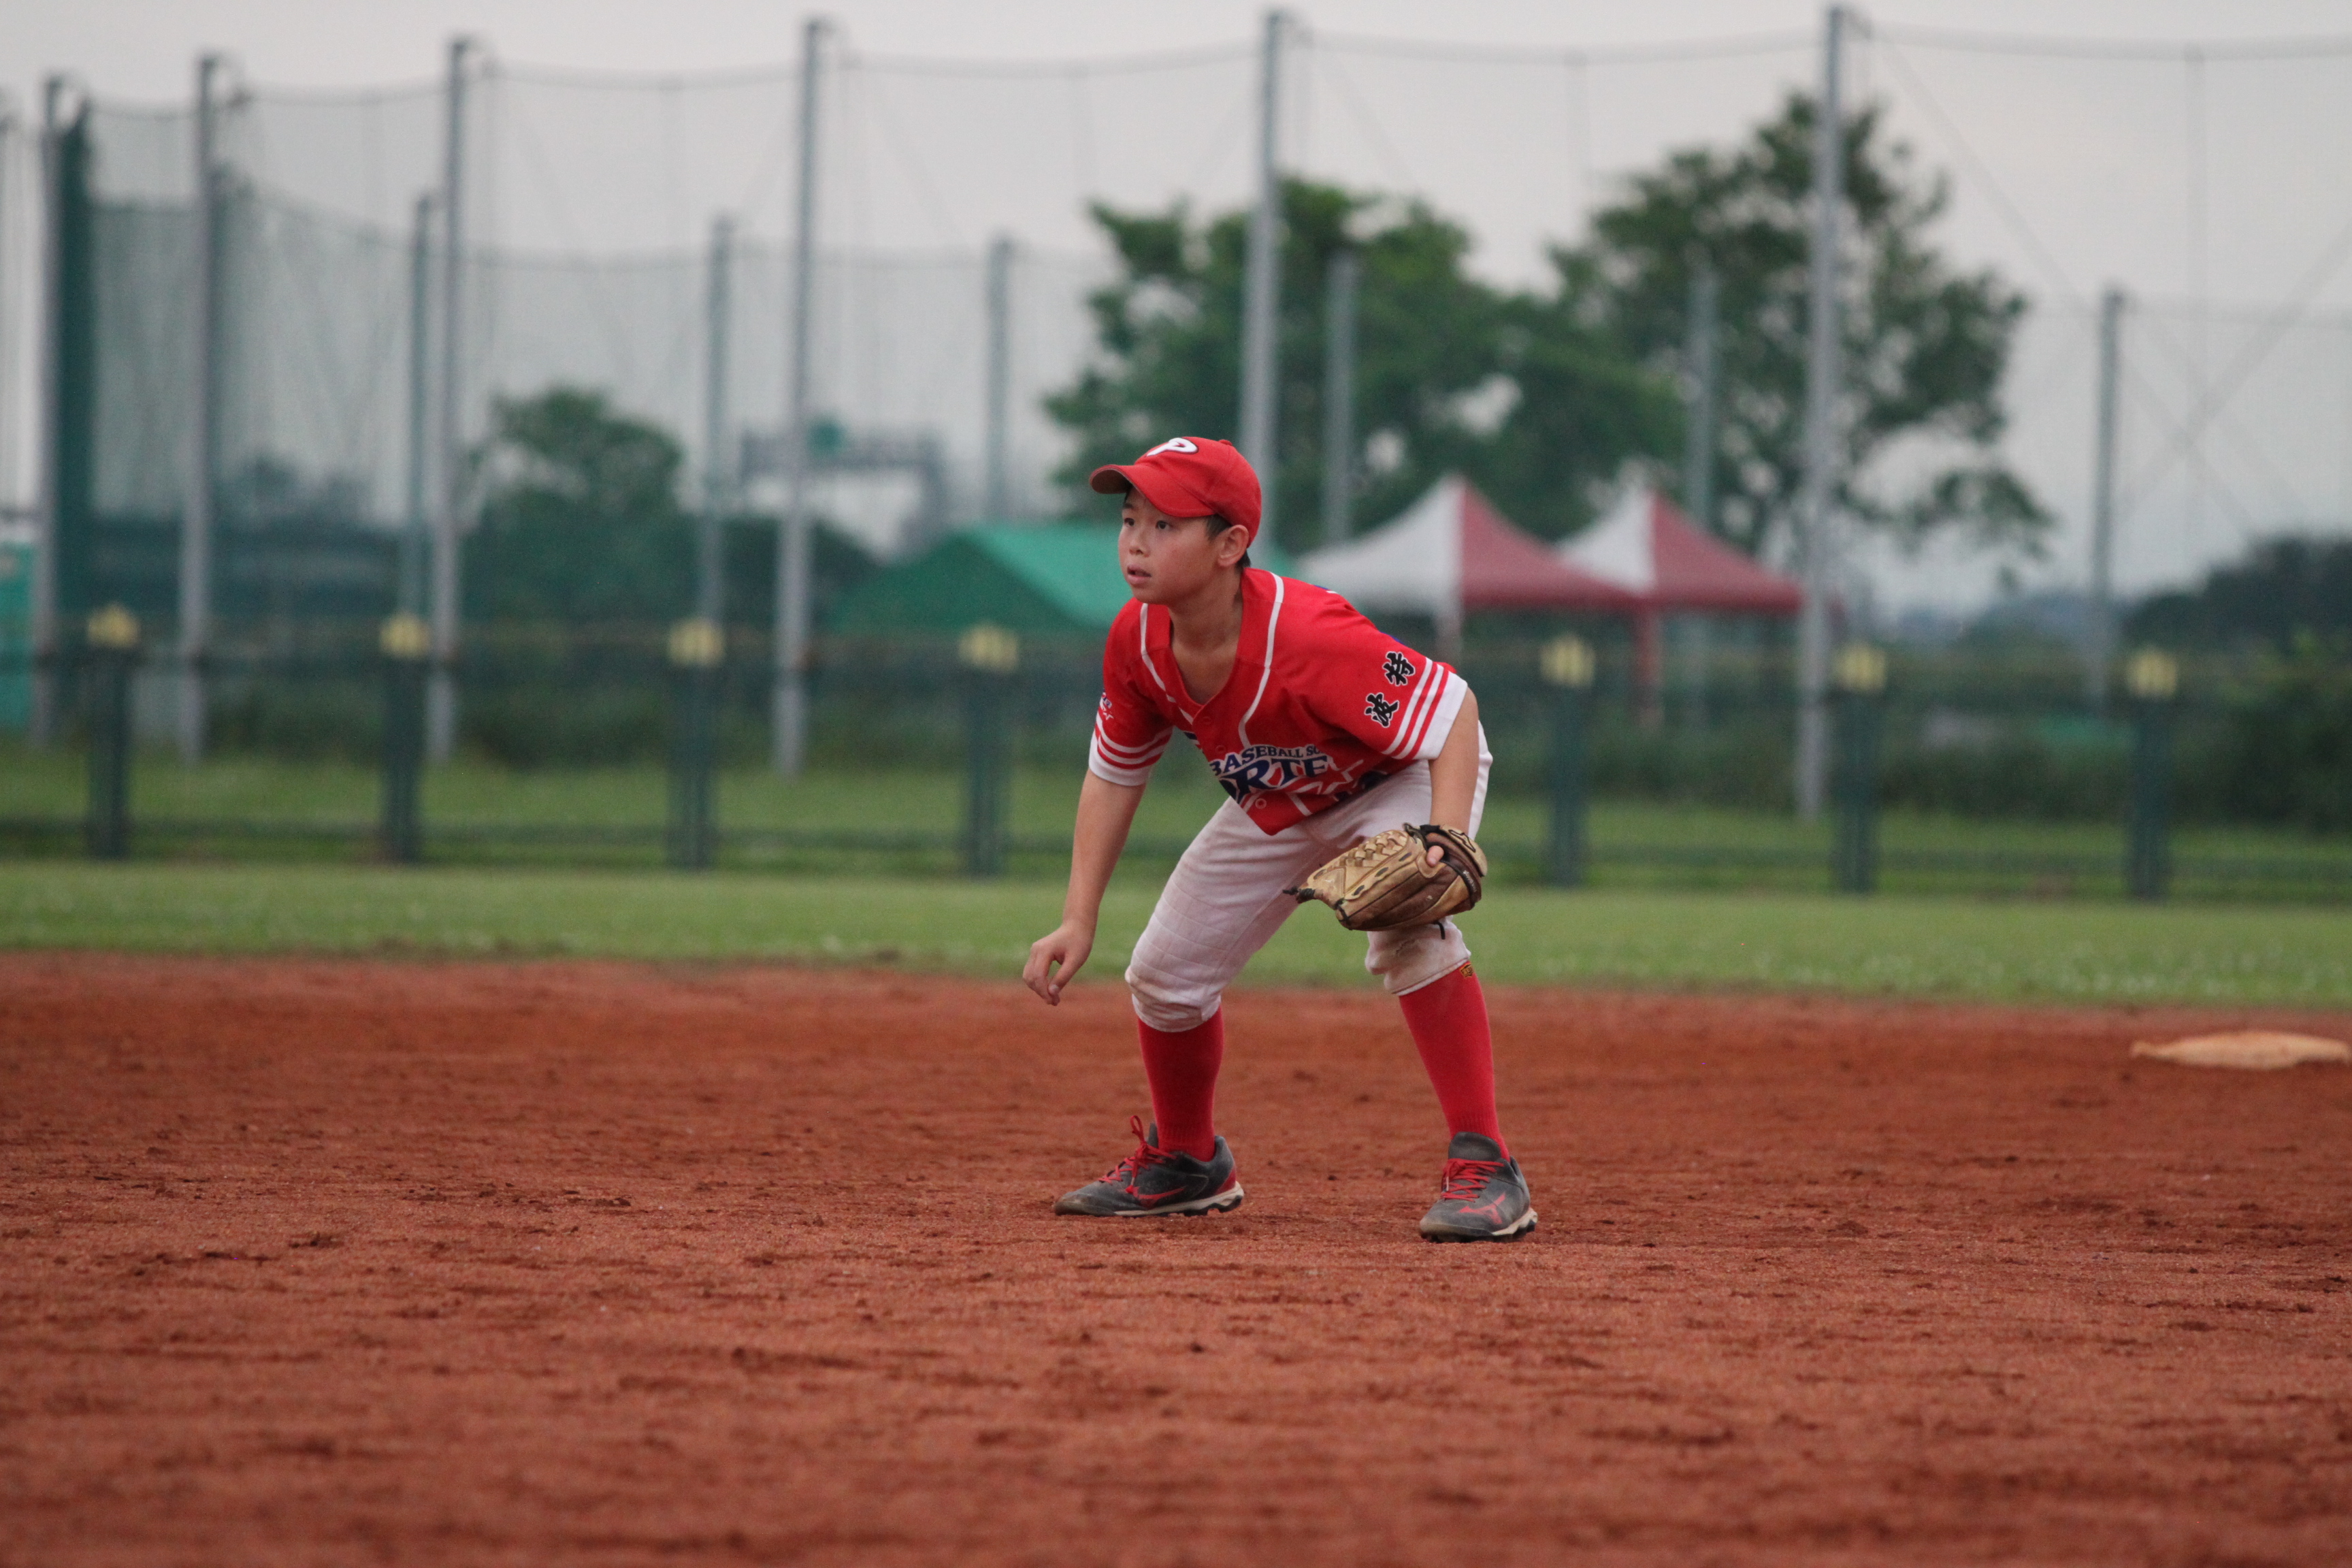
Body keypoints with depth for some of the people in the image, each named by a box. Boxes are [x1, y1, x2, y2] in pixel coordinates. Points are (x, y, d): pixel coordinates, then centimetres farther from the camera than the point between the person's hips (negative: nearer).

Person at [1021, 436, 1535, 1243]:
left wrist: (1444, 850, -53)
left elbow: (1452, 710, -38)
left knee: (1406, 929, -35)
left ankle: (1483, 1169, -29)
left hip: (1407, 777, -7)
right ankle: (1185, 1164, 34)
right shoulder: (1137, 640, -21)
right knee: (1165, 970, 6)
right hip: (1276, 805, 7)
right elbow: (1114, 775, -5)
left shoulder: (1306, 634, -41)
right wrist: (1078, 923, -10)